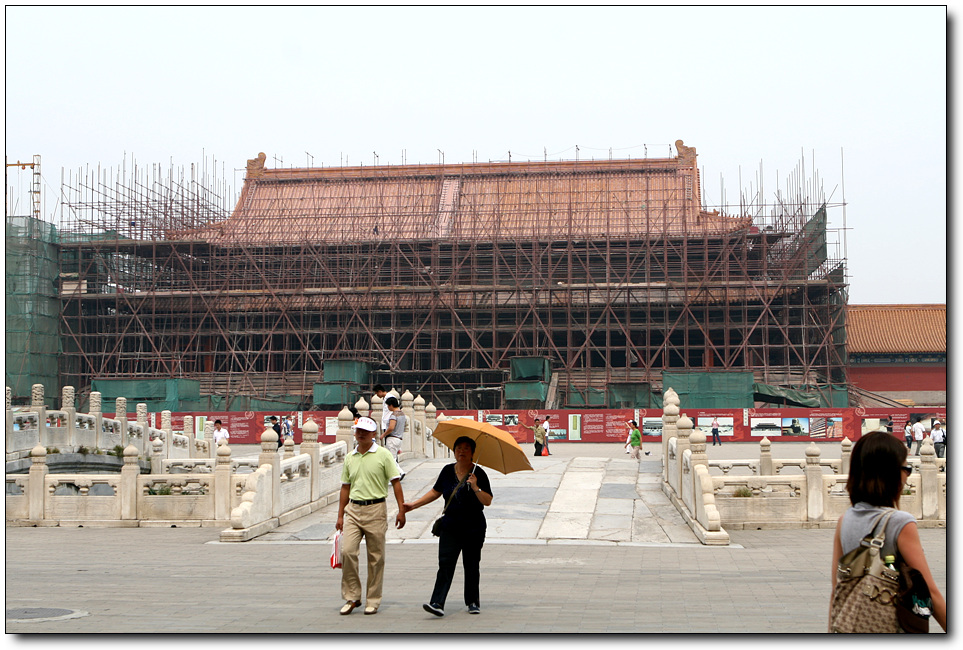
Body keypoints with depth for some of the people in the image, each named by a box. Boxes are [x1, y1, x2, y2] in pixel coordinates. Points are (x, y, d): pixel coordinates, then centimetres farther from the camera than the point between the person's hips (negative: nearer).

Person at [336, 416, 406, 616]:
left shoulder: (383, 455, -1)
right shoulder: (349, 457, 11)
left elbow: (396, 483, -2)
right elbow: (345, 487, 17)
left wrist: (401, 510, -8)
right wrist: (340, 515, 14)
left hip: (376, 509, -3)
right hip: (353, 509, 3)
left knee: (376, 557, 2)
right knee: (347, 551, -10)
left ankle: (373, 600, 12)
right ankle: (352, 597, 2)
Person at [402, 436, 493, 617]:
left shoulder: (478, 473, -5)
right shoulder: (447, 471, 6)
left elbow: (487, 501, -10)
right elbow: (435, 492, 19)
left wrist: (475, 488, -25)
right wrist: (414, 504, 16)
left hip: (473, 529, -2)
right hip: (450, 527, 2)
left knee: (471, 566, 6)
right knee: (445, 564, -9)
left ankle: (473, 602, 22)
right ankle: (437, 603, -17)